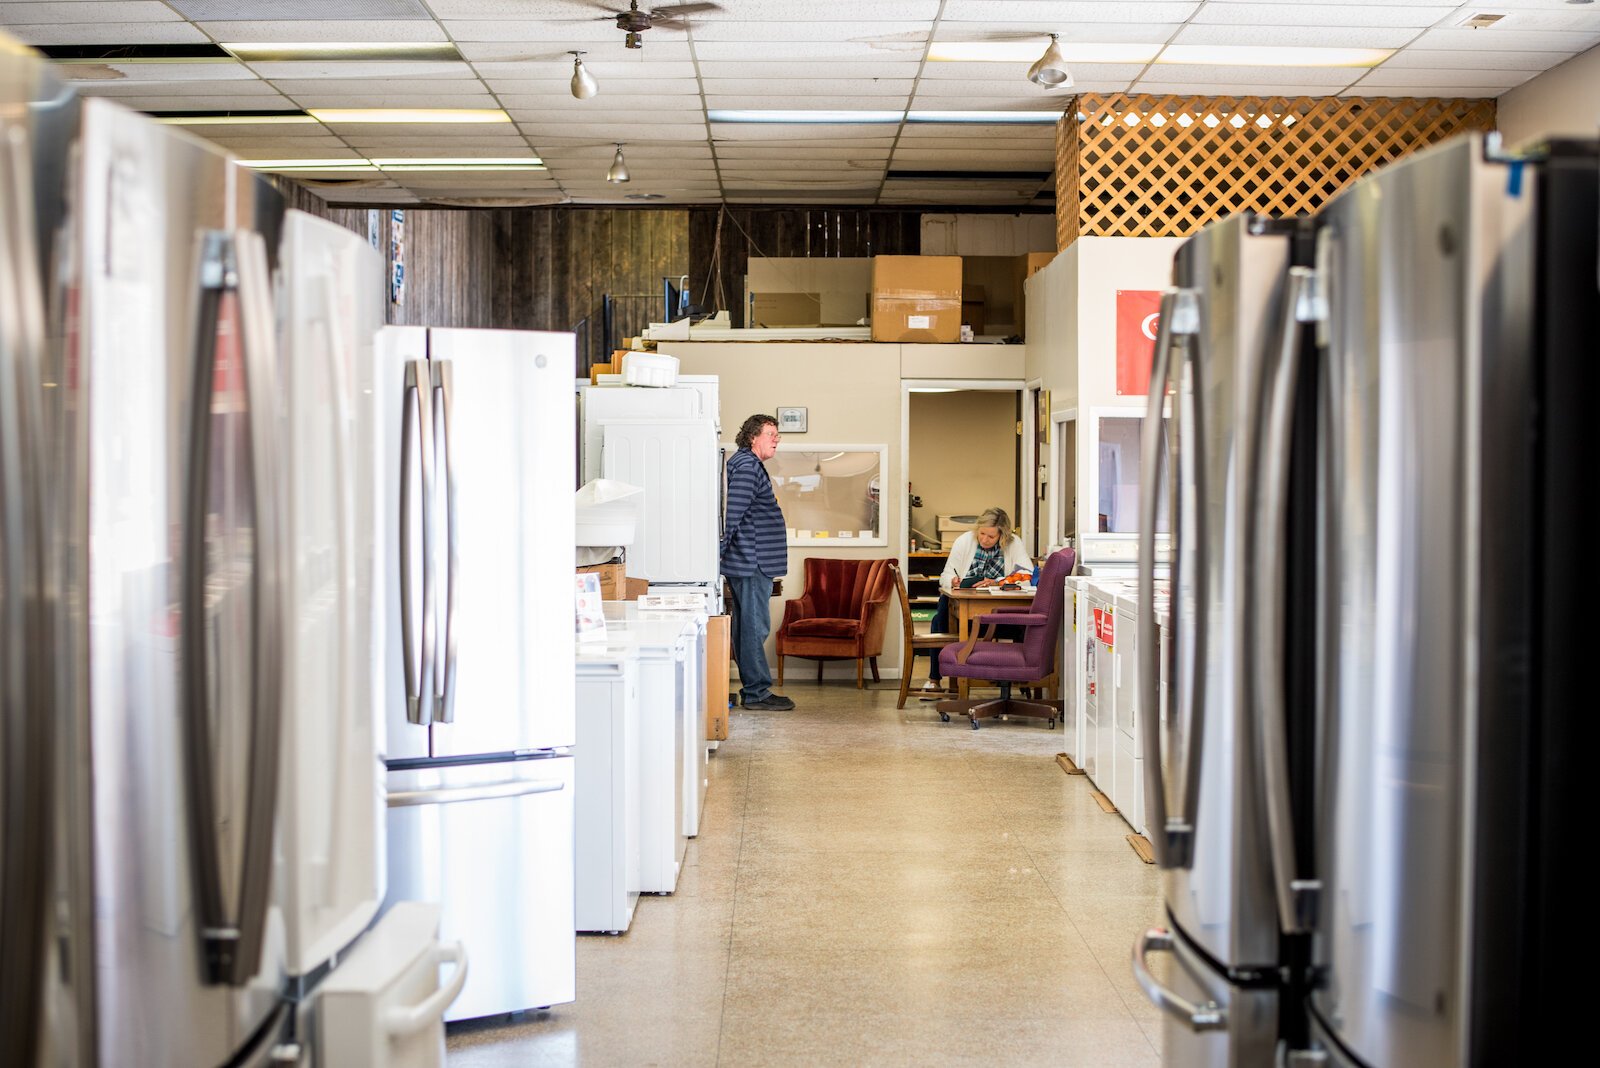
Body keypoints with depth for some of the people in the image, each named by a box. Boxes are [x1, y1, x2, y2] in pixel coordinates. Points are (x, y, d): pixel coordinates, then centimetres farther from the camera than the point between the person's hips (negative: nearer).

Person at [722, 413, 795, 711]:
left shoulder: (747, 464, 20)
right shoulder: (747, 466, -14)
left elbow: (735, 514, 25)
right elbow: (733, 513, -21)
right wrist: (721, 549, -21)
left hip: (752, 562, 11)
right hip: (751, 562, -11)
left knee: (748, 626, 12)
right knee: (754, 626, -7)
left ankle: (753, 689, 17)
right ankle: (756, 692, -4)